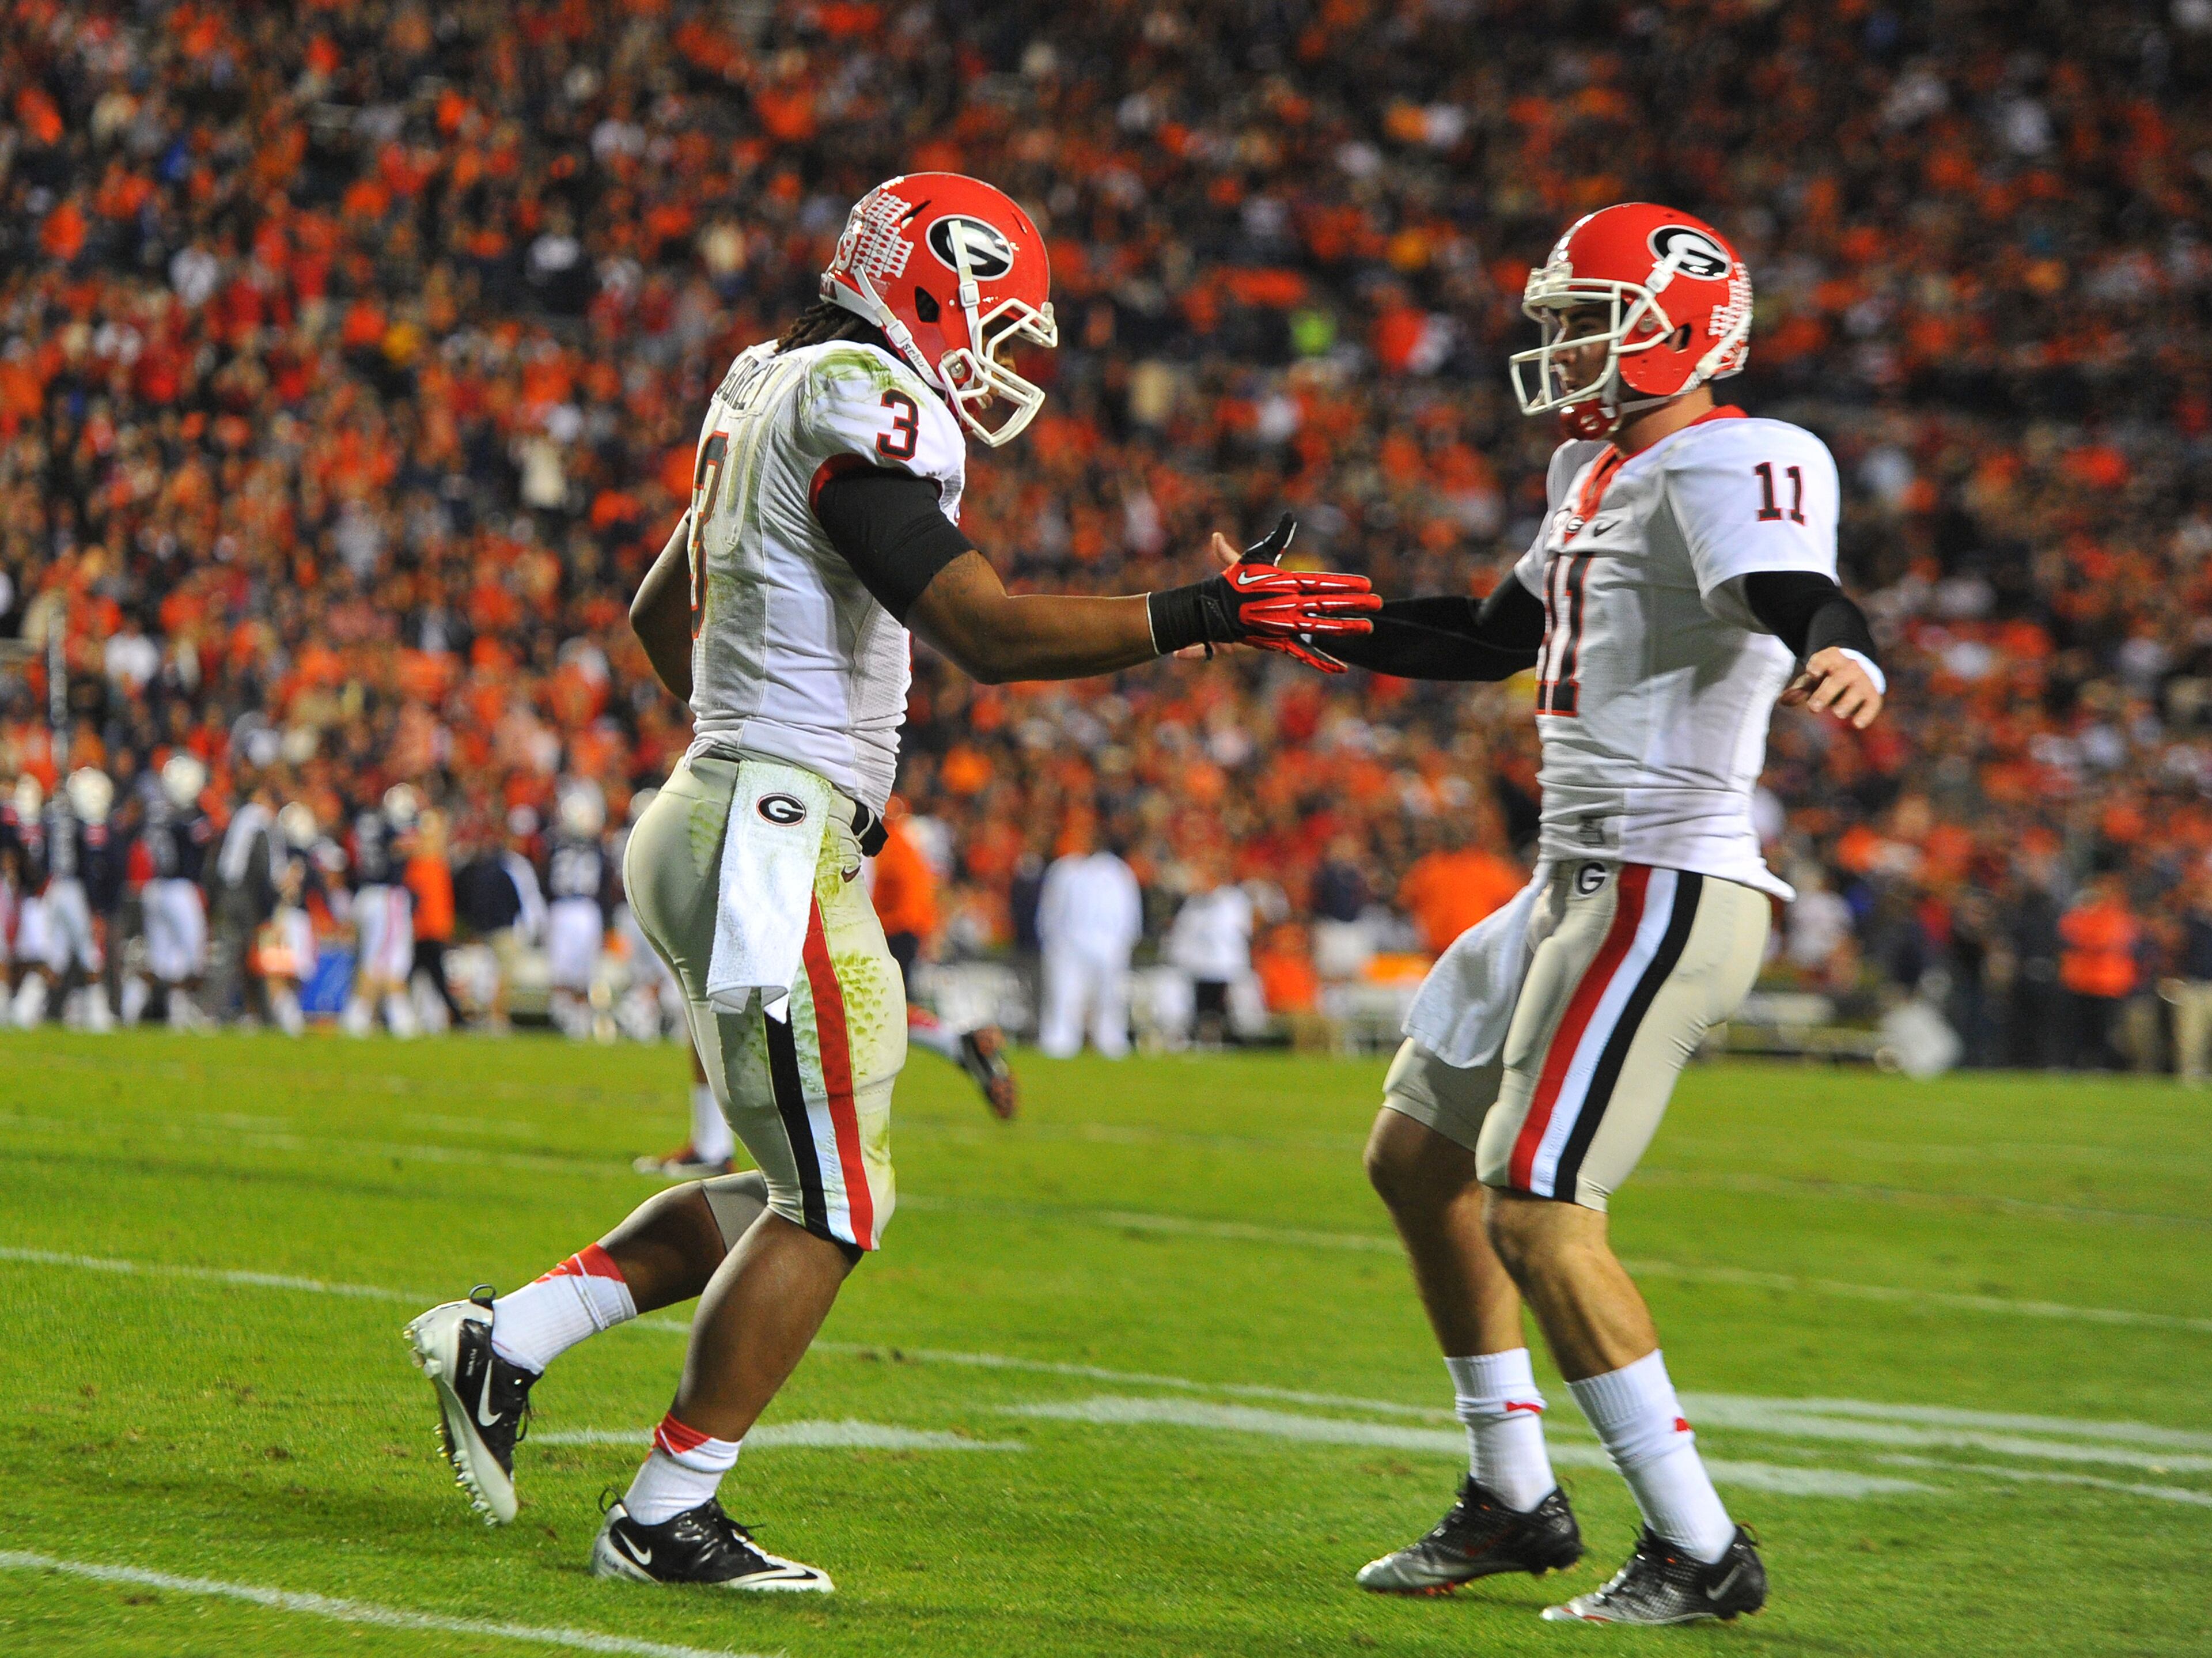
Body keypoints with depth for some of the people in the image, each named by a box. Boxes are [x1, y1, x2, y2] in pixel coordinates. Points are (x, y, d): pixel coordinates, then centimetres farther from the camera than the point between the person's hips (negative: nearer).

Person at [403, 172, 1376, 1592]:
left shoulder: (776, 390, 17)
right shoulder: (861, 407, -14)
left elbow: (660, 612, 28)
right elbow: (990, 632, -23)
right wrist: (1200, 617, -22)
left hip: (716, 820, 10)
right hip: (775, 846, -10)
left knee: (804, 1190, 17)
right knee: (831, 1204, -1)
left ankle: (509, 1340, 15)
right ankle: (667, 1518, 6)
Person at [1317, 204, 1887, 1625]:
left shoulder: (1733, 466, -15)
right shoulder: (1597, 470, 16)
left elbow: (1798, 597, -35)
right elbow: (1494, 641, 29)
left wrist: (1840, 658, -58)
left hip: (1666, 893, -11)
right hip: (1580, 883, 11)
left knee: (1536, 1213, -13)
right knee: (1419, 1158, 18)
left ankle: (1702, 1553, -5)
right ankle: (1515, 1501, 26)